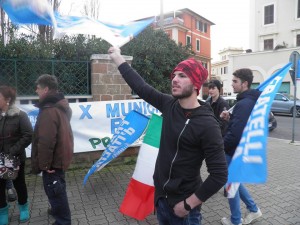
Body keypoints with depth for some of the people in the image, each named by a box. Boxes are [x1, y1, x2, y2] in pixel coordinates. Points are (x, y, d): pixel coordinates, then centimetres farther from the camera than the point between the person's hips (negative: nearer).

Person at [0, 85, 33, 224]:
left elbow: (28, 136, -15)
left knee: (19, 184, 13)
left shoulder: (20, 116, -12)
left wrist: (13, 151, -19)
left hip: (15, 158, -3)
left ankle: (23, 207, 35)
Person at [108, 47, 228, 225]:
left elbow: (219, 175, -21)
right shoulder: (170, 105, -4)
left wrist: (189, 204, -16)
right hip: (161, 198, 6)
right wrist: (118, 58, 12)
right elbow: (142, 87, 5)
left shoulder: (207, 124, -22)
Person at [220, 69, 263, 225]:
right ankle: (253, 209, 36)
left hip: (234, 152, -9)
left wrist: (221, 146, -14)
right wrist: (230, 117, 2)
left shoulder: (243, 104, -25)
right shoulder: (251, 101, 7)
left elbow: (236, 133, -30)